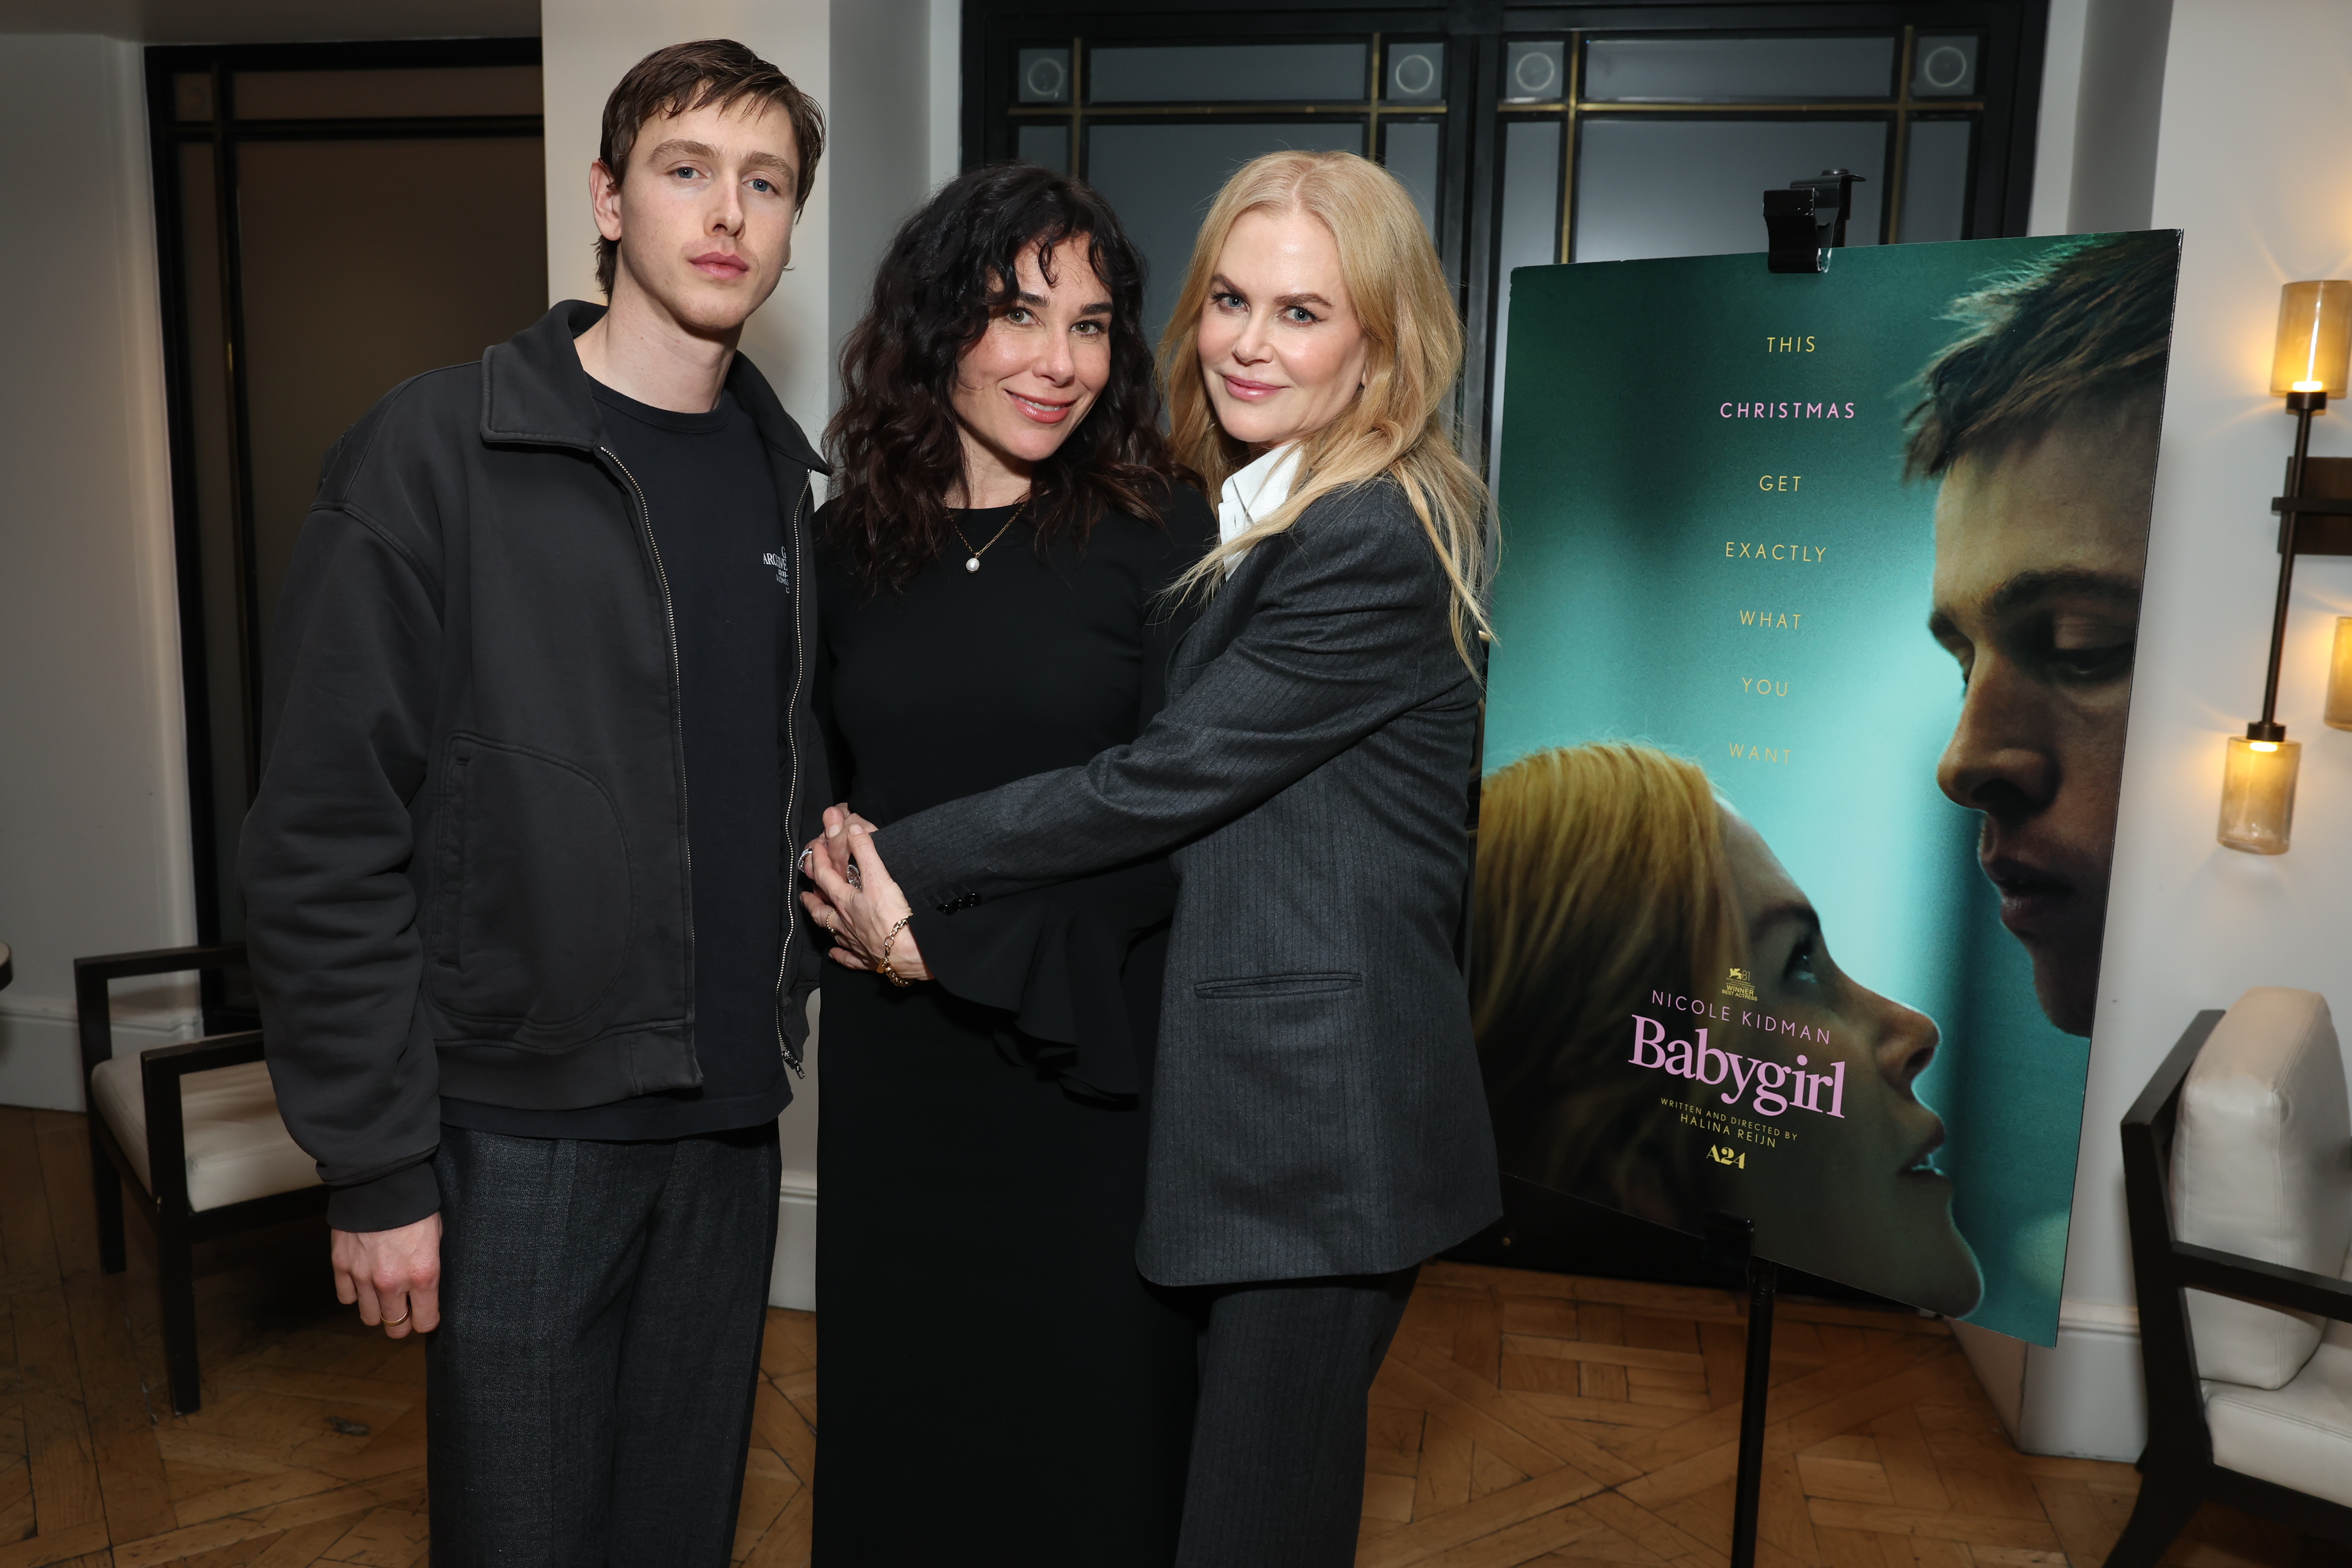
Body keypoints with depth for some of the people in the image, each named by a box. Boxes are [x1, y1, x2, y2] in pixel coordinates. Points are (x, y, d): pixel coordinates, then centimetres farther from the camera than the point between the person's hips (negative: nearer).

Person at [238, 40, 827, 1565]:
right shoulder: (439, 451, -9)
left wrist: (788, 994, 7)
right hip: (523, 1122, -4)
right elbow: (325, 839, -10)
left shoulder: (782, 479, 7)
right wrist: (376, 1163, -11)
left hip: (728, 1118, 5)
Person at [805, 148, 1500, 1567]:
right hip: (1266, 1091, 9)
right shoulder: (1271, 517, 14)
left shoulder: (1374, 542, -17)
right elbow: (1180, 777, 9)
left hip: (1320, 1114, -9)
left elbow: (1160, 781, -18)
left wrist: (908, 867, -8)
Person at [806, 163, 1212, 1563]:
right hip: (894, 1067, 4)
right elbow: (817, 784, 14)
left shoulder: (1162, 537, -7)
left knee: (1092, 1428, 11)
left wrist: (955, 929, -11)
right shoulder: (851, 543, 5)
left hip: (1092, 1060, -3)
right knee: (899, 1409, 17)